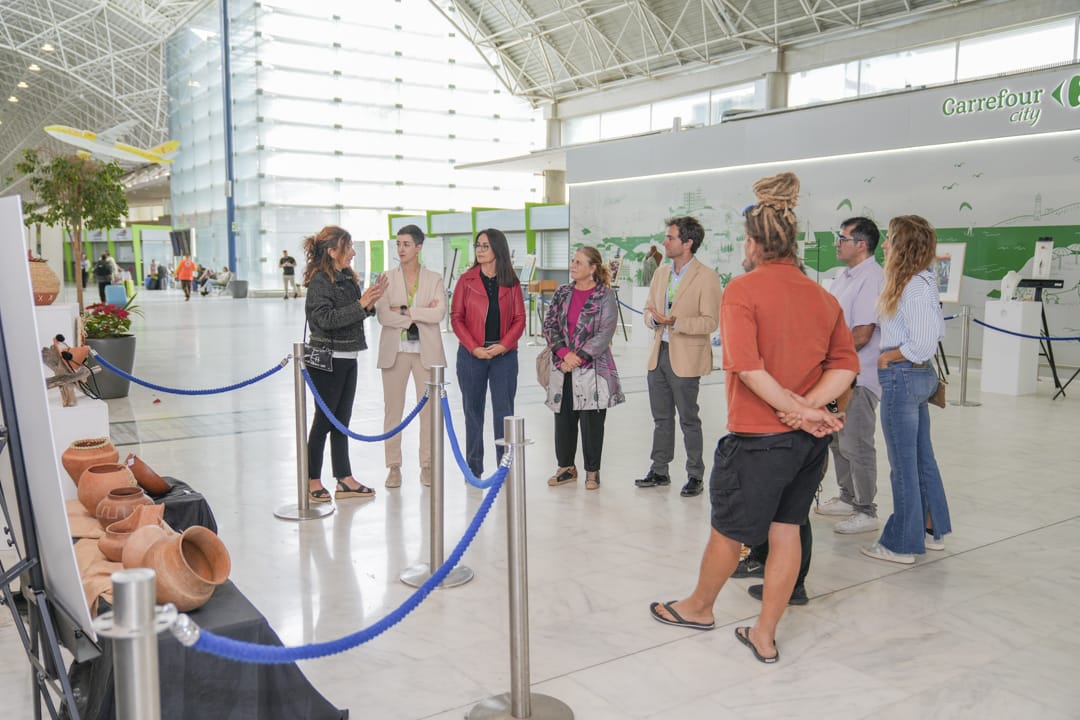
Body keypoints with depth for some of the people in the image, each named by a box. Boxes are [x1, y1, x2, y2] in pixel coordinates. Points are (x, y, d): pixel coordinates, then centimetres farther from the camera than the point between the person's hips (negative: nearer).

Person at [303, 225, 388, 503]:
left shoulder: (348, 278, 11)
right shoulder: (320, 281, -13)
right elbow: (326, 319, -23)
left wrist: (371, 301, -3)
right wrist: (361, 304, -23)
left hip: (347, 359, 8)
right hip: (327, 359, -8)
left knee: (342, 420, 11)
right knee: (324, 420, 0)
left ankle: (344, 480, 17)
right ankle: (312, 482, 13)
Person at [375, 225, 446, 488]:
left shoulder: (434, 279, 4)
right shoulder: (387, 278, 4)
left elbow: (439, 312, -10)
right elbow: (383, 315, -8)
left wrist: (405, 311, -14)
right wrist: (420, 314, -12)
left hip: (426, 351, 0)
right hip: (395, 351, 0)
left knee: (429, 409, 3)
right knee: (393, 409, 3)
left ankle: (427, 465, 14)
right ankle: (394, 466, 12)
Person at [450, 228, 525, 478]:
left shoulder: (511, 282, 4)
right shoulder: (466, 280, 3)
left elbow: (519, 319, 3)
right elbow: (456, 317, 0)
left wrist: (504, 345, -12)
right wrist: (474, 347, -11)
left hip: (504, 355, 0)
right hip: (471, 355, 0)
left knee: (504, 410, 1)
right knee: (473, 410, 7)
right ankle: (474, 467, 17)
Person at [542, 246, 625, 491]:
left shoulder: (605, 295, -4)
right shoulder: (562, 293, 9)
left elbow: (605, 332, -10)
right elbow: (549, 325, 5)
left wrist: (579, 357, -14)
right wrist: (564, 353, -10)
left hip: (593, 368, -4)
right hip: (563, 367, 4)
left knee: (592, 421, 2)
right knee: (563, 418, 10)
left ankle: (592, 471, 16)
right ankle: (566, 467, 25)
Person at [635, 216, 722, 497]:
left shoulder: (706, 277, -11)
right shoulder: (661, 273, 11)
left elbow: (710, 322, -15)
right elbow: (649, 309, 17)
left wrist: (675, 322, -23)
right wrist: (654, 319, -7)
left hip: (685, 358, -6)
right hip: (658, 353, 7)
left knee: (688, 419, 3)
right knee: (661, 417, 14)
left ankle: (695, 476, 15)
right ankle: (659, 471, 26)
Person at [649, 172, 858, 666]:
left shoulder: (742, 290, -13)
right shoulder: (823, 296, 5)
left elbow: (747, 366, -23)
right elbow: (846, 364, 0)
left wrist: (796, 409, -16)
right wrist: (807, 408, -9)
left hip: (758, 437, -6)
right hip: (810, 438, 6)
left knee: (728, 530, 14)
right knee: (786, 529, 15)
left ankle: (699, 607, 37)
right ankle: (765, 636, 25)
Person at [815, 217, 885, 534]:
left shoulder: (872, 279, -17)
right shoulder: (844, 277, 14)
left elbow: (862, 334, -22)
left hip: (858, 377, -10)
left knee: (856, 445, -3)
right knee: (837, 440, 18)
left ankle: (866, 512, 7)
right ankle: (848, 499, 32)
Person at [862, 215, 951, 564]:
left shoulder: (914, 286, -20)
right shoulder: (921, 283, 10)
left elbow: (922, 345, -24)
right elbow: (938, 331, 15)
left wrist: (887, 357, -9)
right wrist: (891, 354, 8)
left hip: (902, 378, -10)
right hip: (919, 376, 10)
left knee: (903, 463, 1)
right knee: (921, 457, 19)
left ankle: (901, 544, 12)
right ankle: (931, 530, 32)